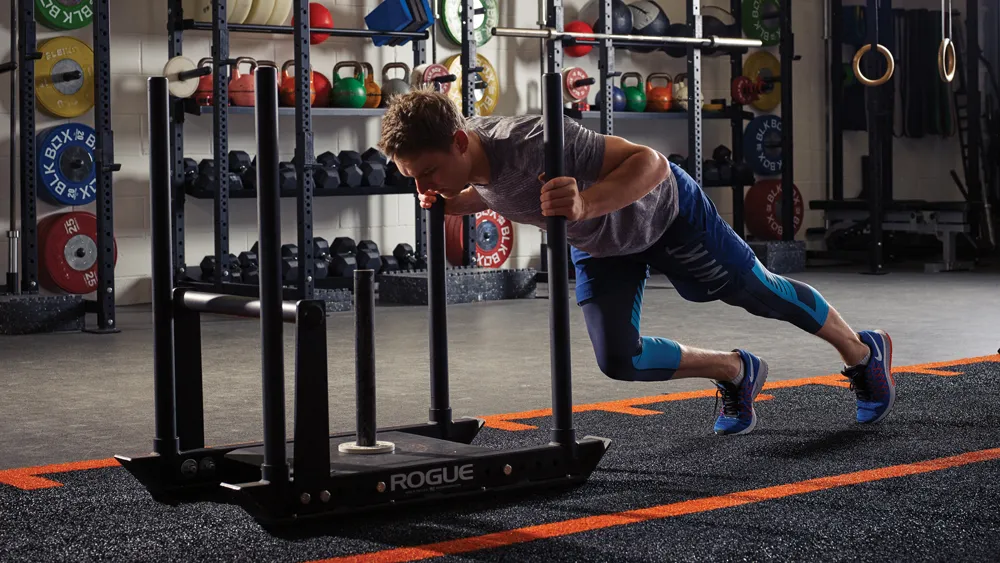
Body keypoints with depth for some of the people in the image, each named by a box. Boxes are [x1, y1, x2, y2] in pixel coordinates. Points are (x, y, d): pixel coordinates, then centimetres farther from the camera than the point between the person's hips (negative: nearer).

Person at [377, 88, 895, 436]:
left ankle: (864, 352, 41)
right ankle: (736, 372, 21)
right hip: (599, 246, 6)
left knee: (759, 293, 13)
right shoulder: (463, 161, -19)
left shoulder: (534, 144, -43)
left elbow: (651, 163, -43)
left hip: (665, 211, -6)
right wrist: (447, 205, -16)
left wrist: (584, 204, -59)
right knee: (618, 359, -6)